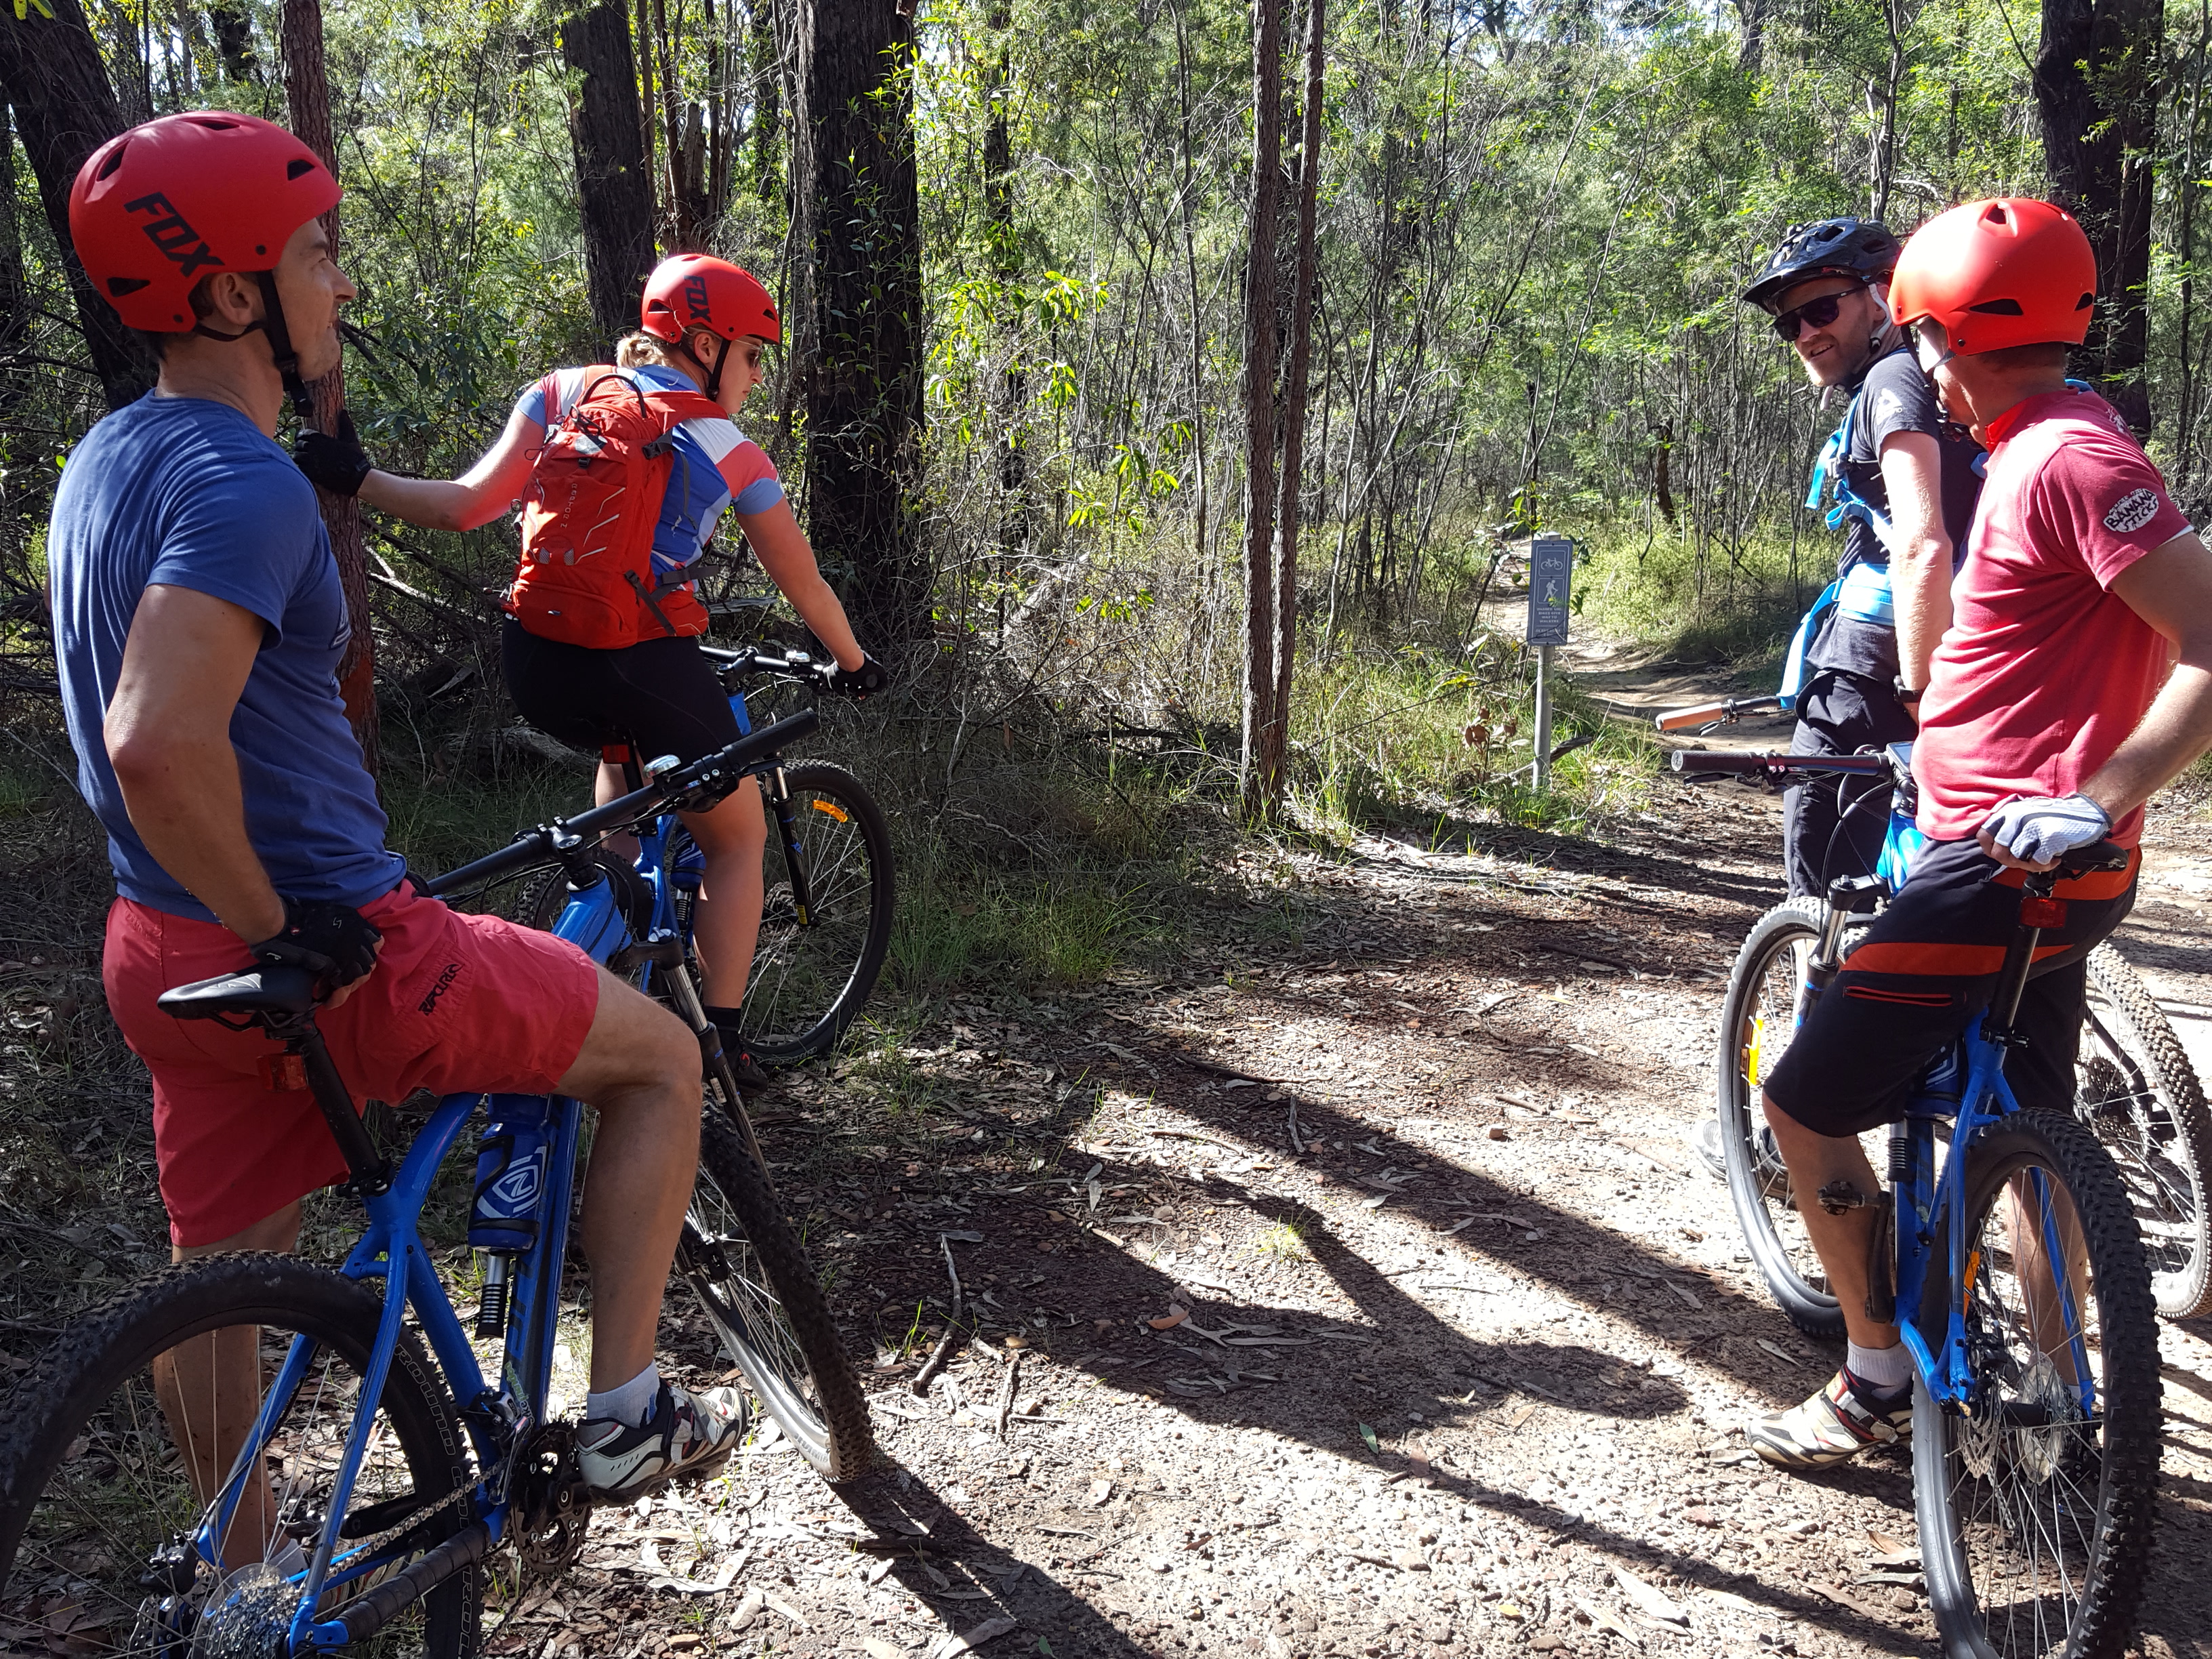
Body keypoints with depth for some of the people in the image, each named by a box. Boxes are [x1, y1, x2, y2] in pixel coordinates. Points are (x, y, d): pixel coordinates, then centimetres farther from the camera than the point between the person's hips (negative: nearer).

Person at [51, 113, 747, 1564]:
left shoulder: (110, 457, 10)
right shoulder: (246, 481, -22)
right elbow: (160, 744, -37)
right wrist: (280, 931, -22)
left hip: (170, 956, 10)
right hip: (336, 954, -9)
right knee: (664, 1058, 9)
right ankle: (626, 1411, 15)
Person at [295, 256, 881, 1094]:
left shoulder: (564, 391, 9)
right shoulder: (733, 453, 4)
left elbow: (466, 506, 0)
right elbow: (804, 586, 12)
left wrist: (354, 478, 10)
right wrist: (854, 664, 27)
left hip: (536, 663, 4)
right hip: (644, 664, -4)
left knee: (625, 747, 38)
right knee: (737, 840, 18)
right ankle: (721, 1042, 17)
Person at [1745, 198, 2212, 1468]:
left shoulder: (2064, 458, -18)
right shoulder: (2055, 445, 14)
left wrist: (2093, 799, -28)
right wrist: (1945, 742, 29)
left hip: (2009, 862, -11)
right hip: (2032, 858, 11)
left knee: (1808, 1103, -2)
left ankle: (1880, 1377, 12)